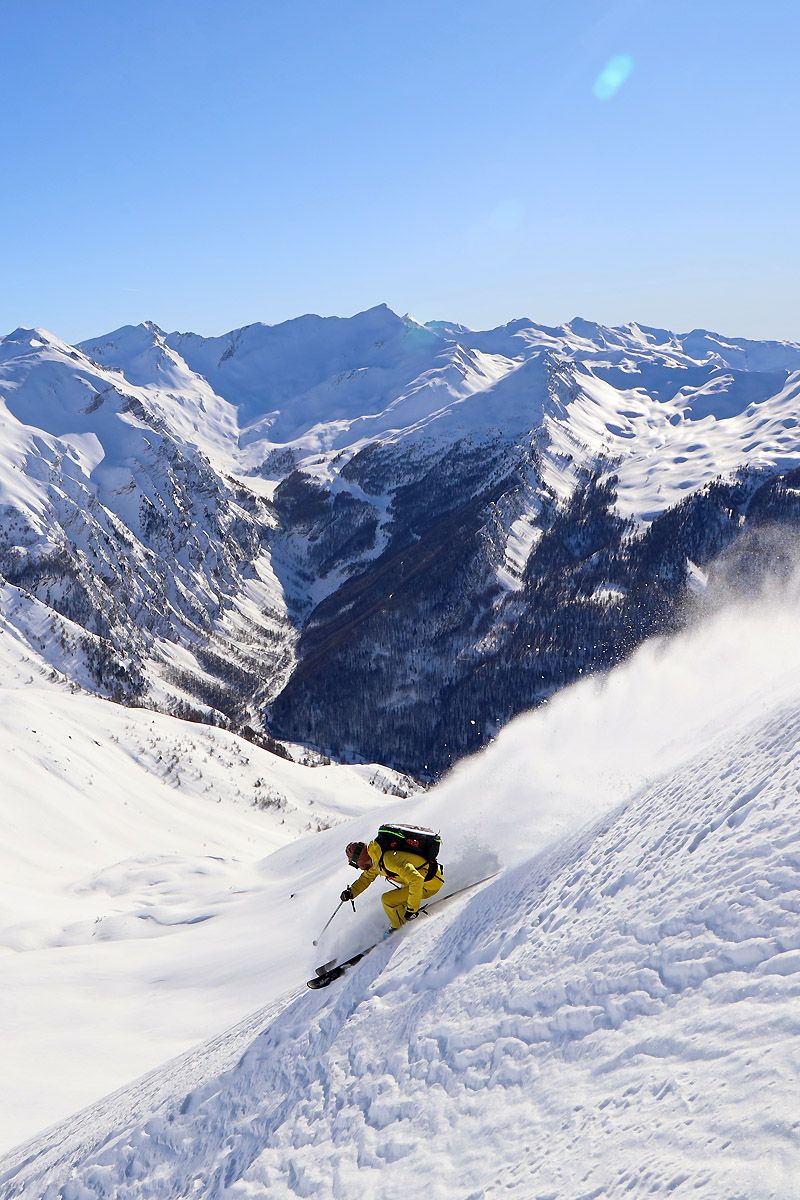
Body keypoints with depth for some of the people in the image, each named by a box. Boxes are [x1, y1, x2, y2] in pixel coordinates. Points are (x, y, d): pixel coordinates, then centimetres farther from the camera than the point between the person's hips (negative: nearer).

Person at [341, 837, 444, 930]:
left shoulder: (388, 859, -28)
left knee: (387, 900, -10)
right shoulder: (376, 859, 3)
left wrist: (411, 909, -28)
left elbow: (416, 880, -34)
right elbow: (366, 877, 21)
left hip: (430, 884, -10)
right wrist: (351, 892, 6)